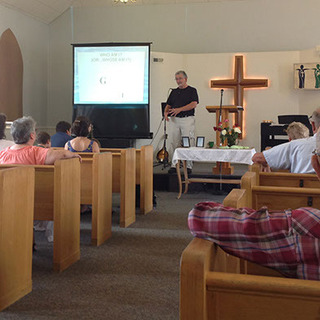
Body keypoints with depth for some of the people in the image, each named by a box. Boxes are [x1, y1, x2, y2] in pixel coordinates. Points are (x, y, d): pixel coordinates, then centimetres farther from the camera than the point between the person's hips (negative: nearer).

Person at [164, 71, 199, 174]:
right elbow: (168, 105, 17)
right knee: (174, 144, 3)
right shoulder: (174, 92, 18)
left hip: (187, 119, -4)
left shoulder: (192, 90, 4)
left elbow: (194, 104, -10)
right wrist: (166, 112, -6)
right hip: (174, 119, 4)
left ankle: (188, 166, 0)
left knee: (188, 144, -6)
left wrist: (179, 109, -20)